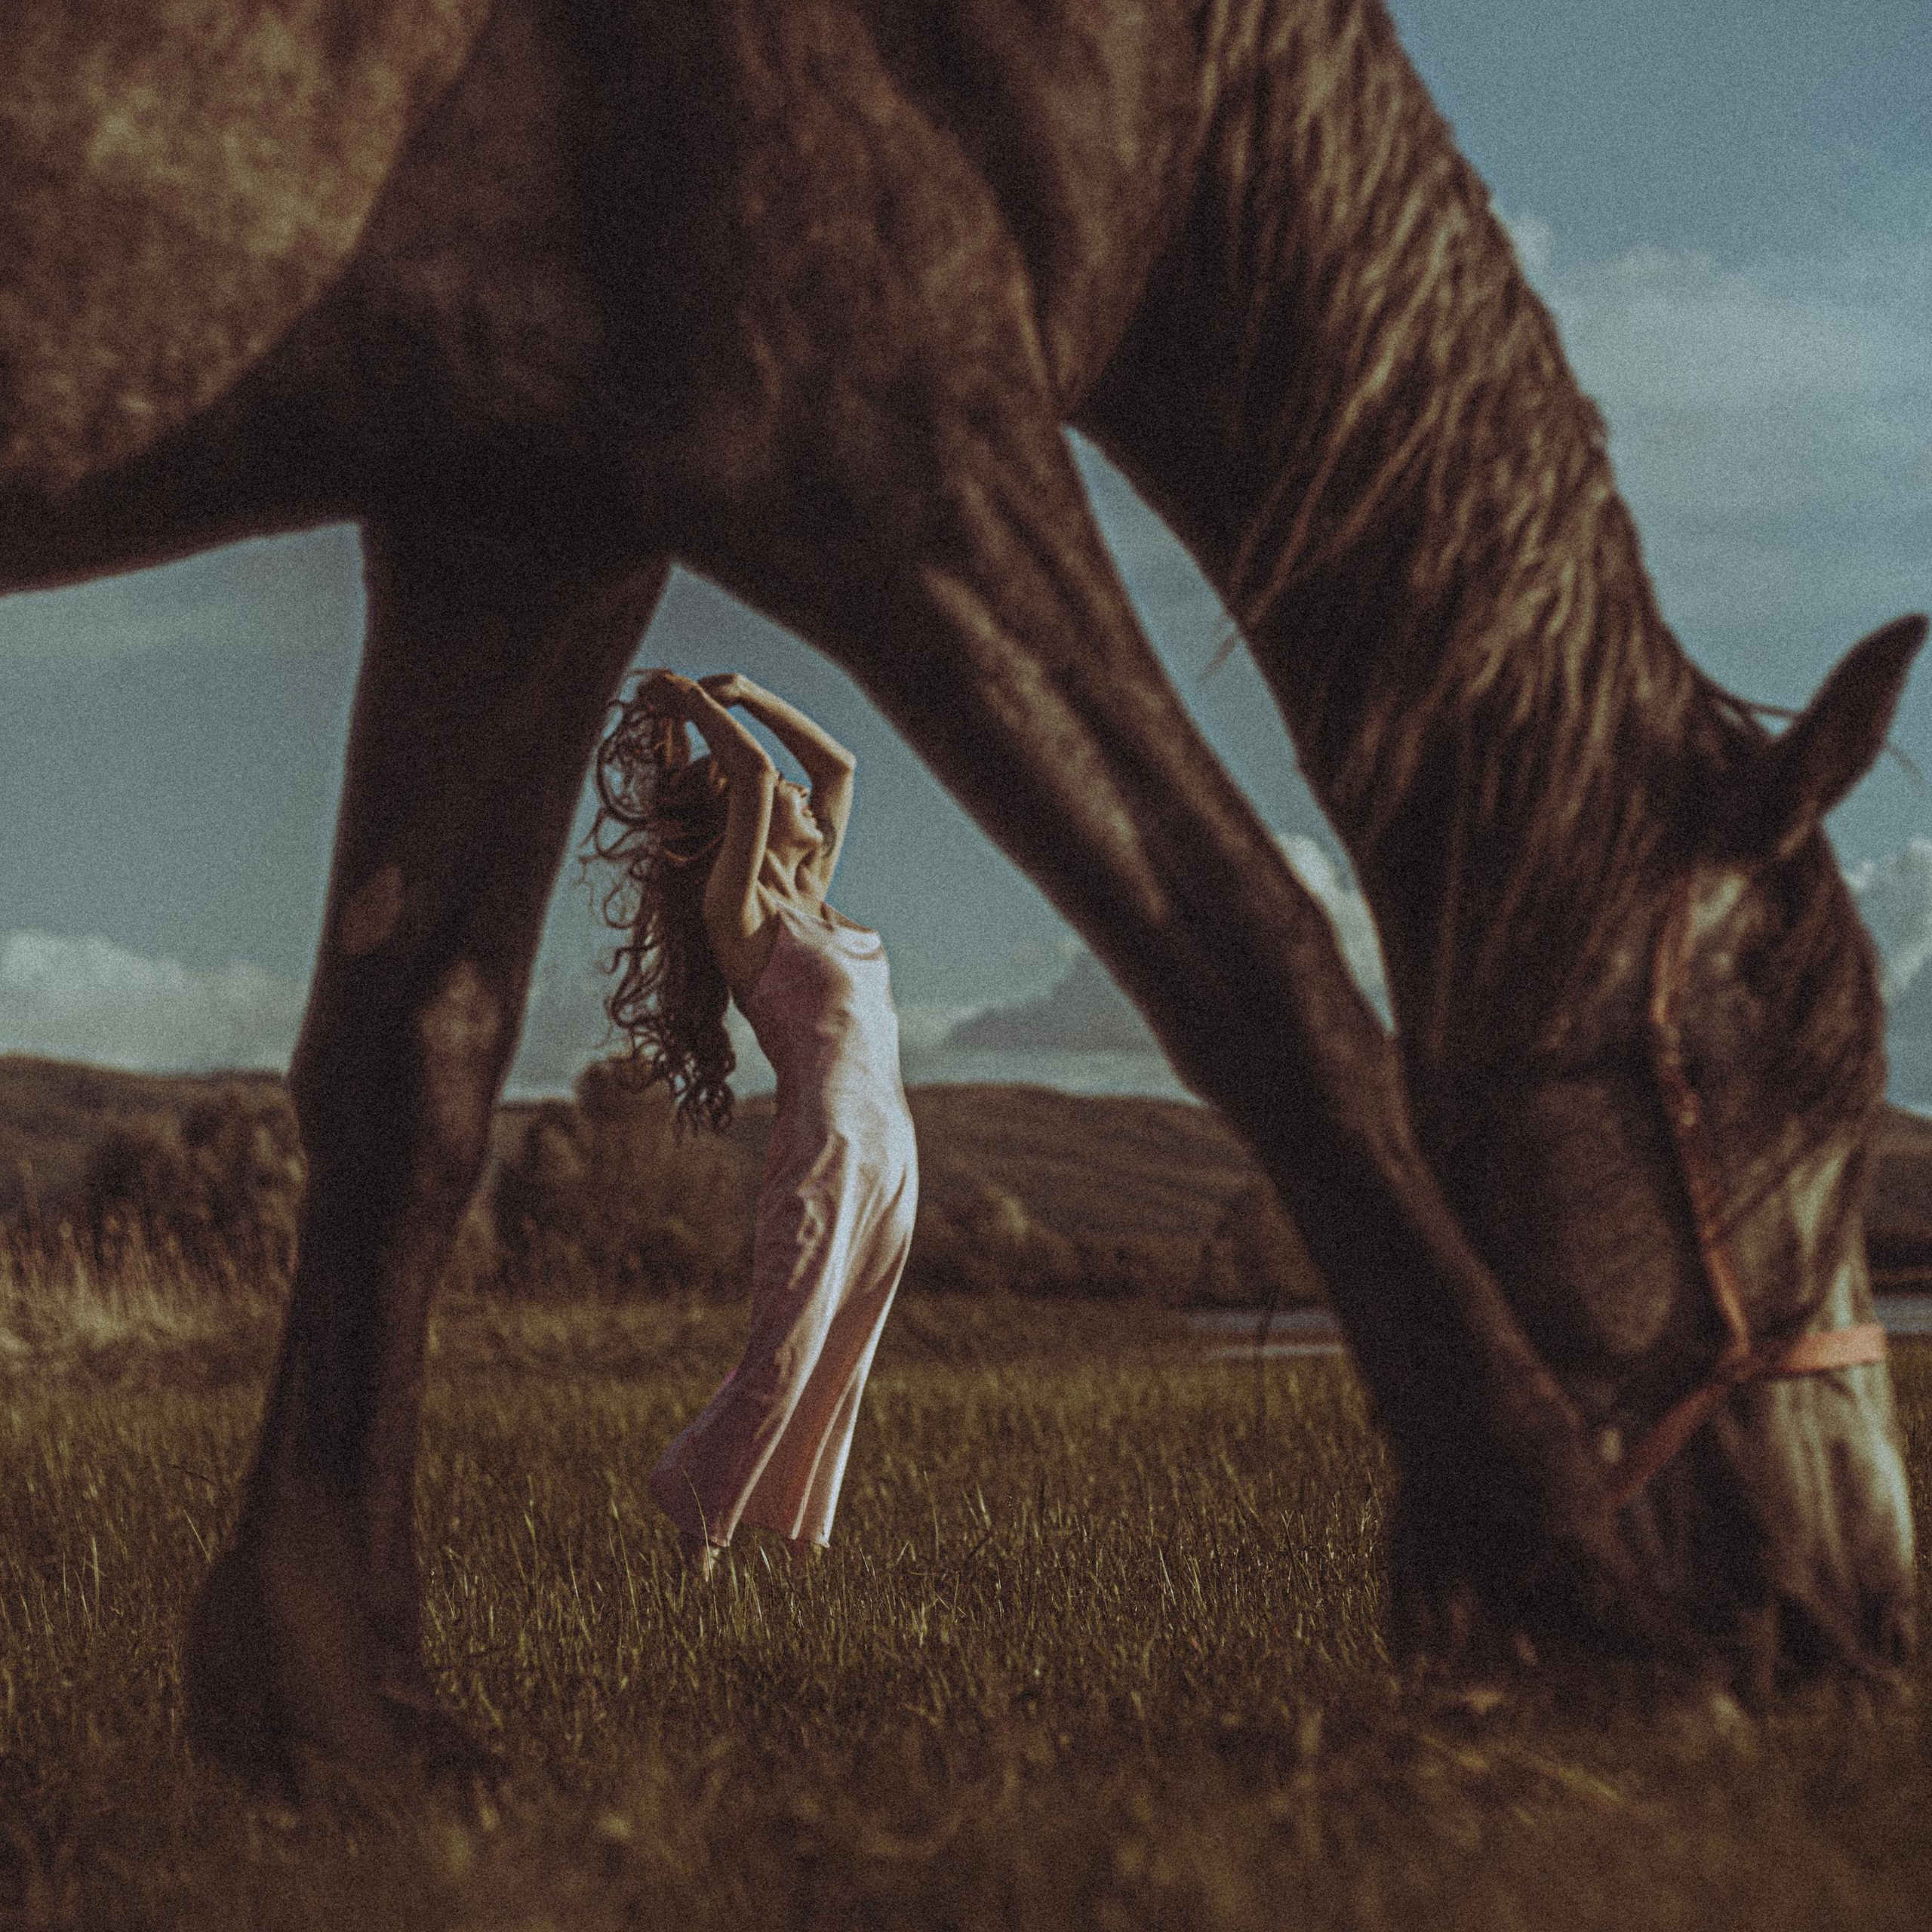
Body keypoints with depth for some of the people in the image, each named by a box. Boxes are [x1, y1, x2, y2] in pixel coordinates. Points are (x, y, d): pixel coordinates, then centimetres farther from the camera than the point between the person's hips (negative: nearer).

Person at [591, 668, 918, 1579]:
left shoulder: (807, 896, 17)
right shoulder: (735, 908, -6)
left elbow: (837, 763, 25)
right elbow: (757, 778, -18)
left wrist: (743, 693, 19)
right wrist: (691, 706, -4)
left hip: (889, 1154, 8)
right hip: (823, 1150, -8)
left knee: (839, 1364, 7)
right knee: (784, 1356, -12)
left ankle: (800, 1535, 11)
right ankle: (698, 1525, -4)